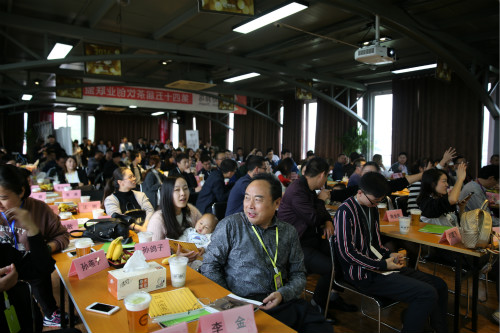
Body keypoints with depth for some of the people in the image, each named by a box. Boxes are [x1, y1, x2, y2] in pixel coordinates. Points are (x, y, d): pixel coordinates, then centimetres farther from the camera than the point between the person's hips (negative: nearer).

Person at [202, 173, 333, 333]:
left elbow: (298, 274, 12)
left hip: (284, 302, 4)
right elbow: (209, 267, -1)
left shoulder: (289, 232, 10)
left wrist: (283, 294, -8)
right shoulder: (230, 226, -1)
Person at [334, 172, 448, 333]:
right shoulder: (345, 212, -16)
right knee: (427, 294, -20)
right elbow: (347, 252, -20)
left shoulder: (372, 208, 12)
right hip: (363, 273, -9)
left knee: (439, 285, 7)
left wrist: (389, 255, 0)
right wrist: (383, 265, -18)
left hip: (379, 264, 9)